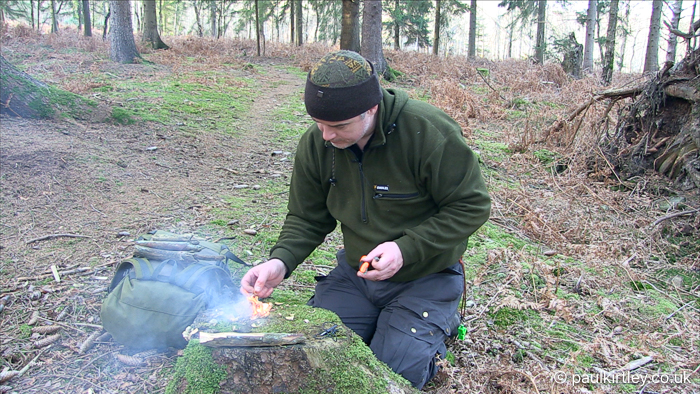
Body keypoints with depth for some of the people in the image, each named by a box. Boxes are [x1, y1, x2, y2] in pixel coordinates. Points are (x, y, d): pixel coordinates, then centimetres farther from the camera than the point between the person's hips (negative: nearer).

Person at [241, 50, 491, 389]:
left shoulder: (429, 132, -25)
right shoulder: (314, 144, -9)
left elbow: (472, 206, -17)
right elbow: (307, 219, 0)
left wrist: (407, 249, -28)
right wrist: (281, 261, -20)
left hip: (424, 279, -4)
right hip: (354, 273, 5)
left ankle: (438, 322, 19)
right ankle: (379, 322, 23)